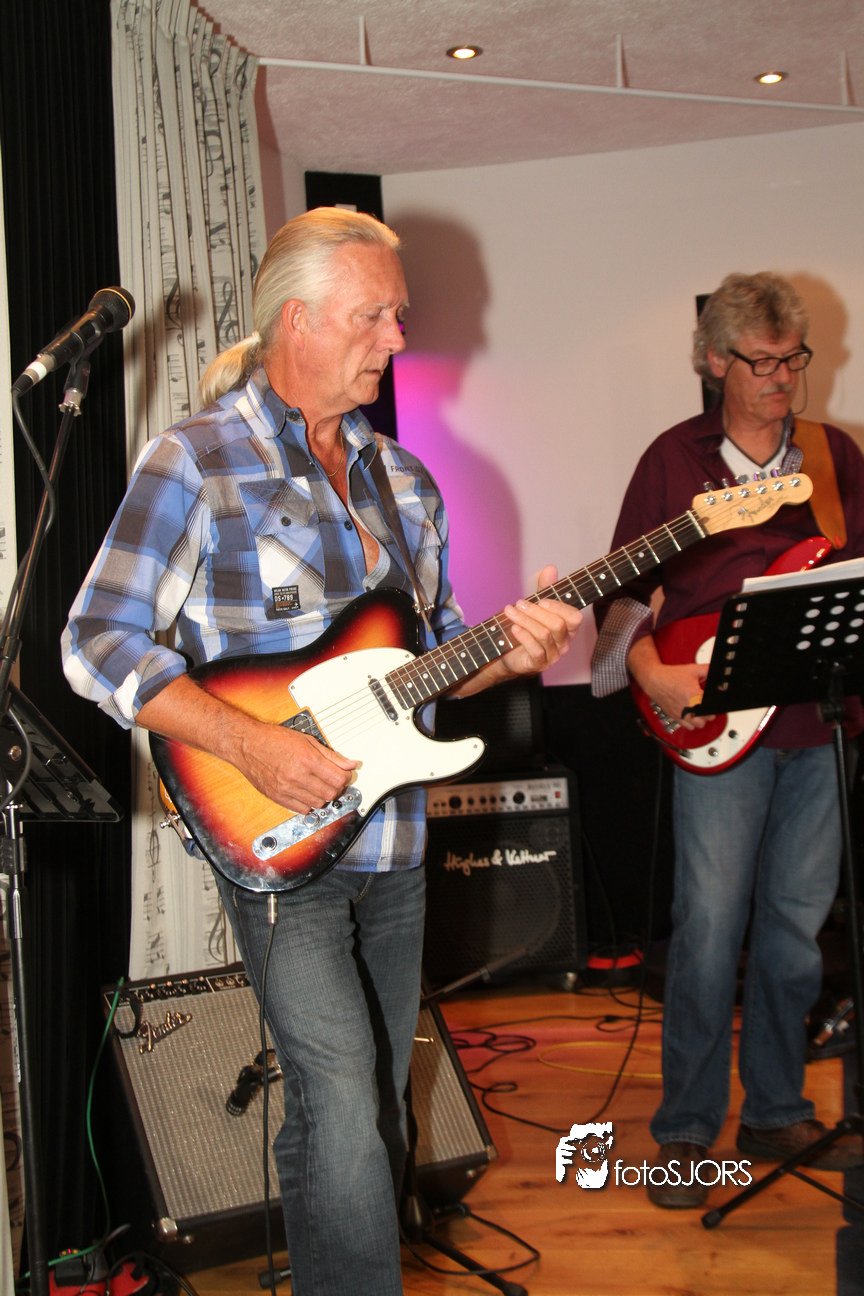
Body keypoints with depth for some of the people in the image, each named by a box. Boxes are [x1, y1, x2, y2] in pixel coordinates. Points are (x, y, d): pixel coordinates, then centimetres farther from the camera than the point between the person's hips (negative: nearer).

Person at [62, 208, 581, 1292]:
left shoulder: (403, 479, 12)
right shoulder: (194, 463, -8)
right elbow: (97, 642, -12)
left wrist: (510, 651, -4)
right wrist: (249, 743, -22)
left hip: (393, 843, 7)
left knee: (374, 1109, 15)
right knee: (343, 1104, -15)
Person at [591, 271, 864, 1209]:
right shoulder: (674, 459, 4)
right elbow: (625, 586, 4)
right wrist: (650, 669, -12)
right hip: (715, 725, -3)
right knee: (710, 932, -4)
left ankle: (776, 1115, 25)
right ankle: (686, 1132, 11)